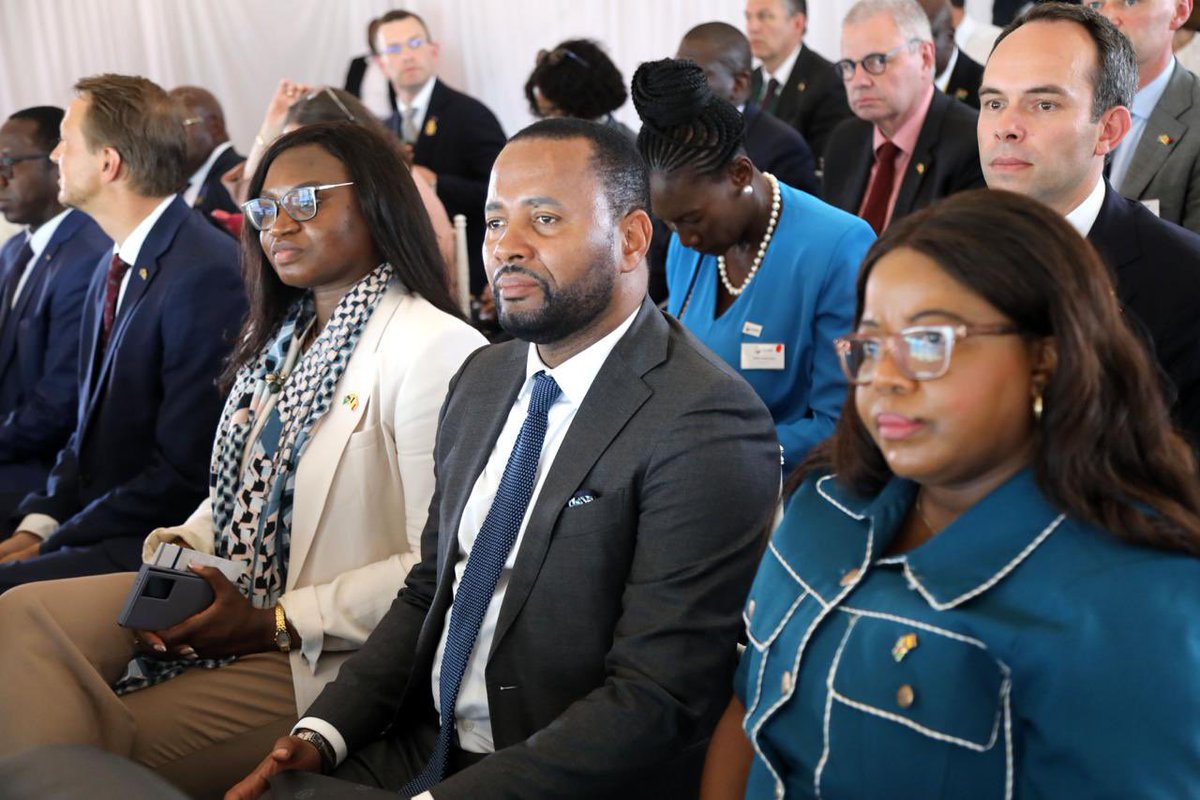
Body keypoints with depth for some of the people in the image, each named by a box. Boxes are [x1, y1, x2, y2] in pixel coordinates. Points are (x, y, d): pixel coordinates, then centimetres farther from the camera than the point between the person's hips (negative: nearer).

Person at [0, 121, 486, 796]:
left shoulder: (436, 349, -16)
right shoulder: (279, 336, 14)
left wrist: (275, 623, -17)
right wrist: (185, 543, -2)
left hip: (319, 656, -7)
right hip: (223, 592, 8)